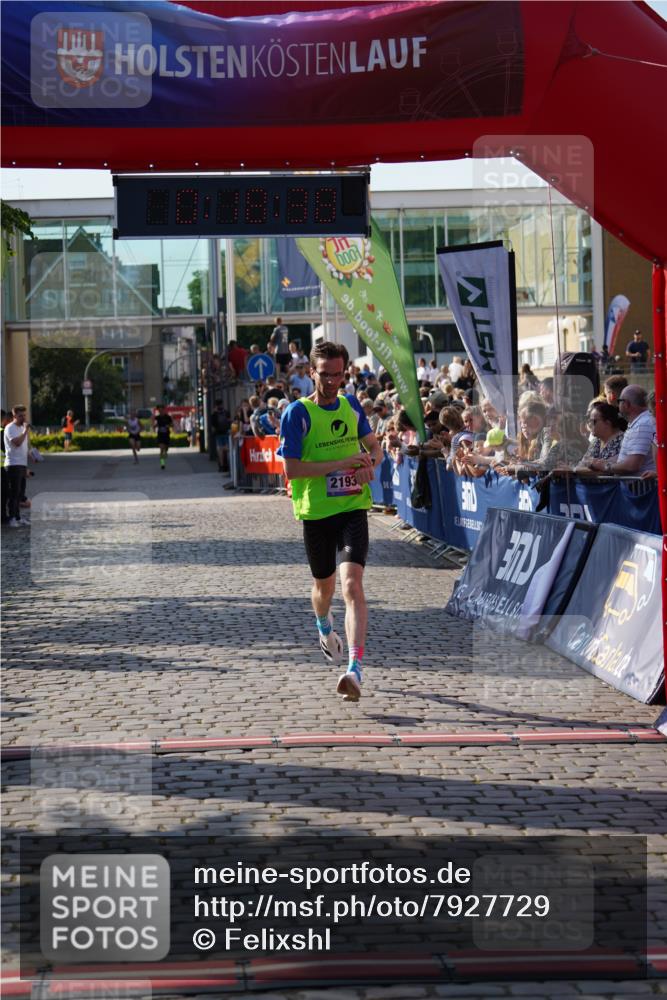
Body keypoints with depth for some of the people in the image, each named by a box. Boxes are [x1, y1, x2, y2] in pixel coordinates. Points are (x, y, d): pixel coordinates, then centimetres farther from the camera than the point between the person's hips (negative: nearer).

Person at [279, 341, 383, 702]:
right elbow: (291, 469, -15)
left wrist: (370, 463, -4)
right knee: (324, 585, 17)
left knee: (352, 584, -16)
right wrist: (343, 463, -20)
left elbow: (374, 447, 20)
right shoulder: (297, 413, -8)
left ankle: (355, 670, -24)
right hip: (316, 512, -1)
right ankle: (325, 629, 53)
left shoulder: (351, 405, 6)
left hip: (353, 507, 1)